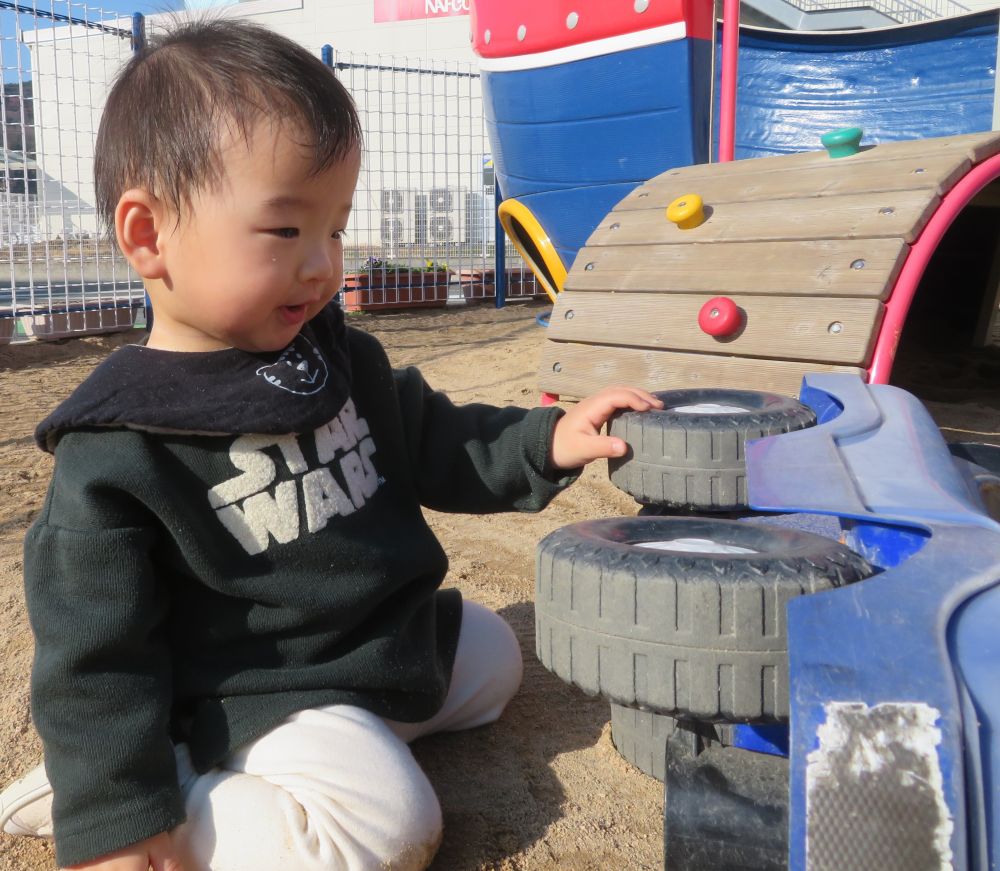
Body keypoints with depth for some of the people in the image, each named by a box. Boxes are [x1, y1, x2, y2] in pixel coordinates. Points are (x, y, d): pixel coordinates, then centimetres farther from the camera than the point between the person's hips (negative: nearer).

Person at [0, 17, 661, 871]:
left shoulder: (340, 356, 0)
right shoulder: (117, 453, -19)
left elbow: (435, 445, 11)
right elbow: (94, 652, -14)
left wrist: (546, 442, -4)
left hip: (398, 633, 8)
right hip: (270, 696, -7)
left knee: (492, 656, 19)